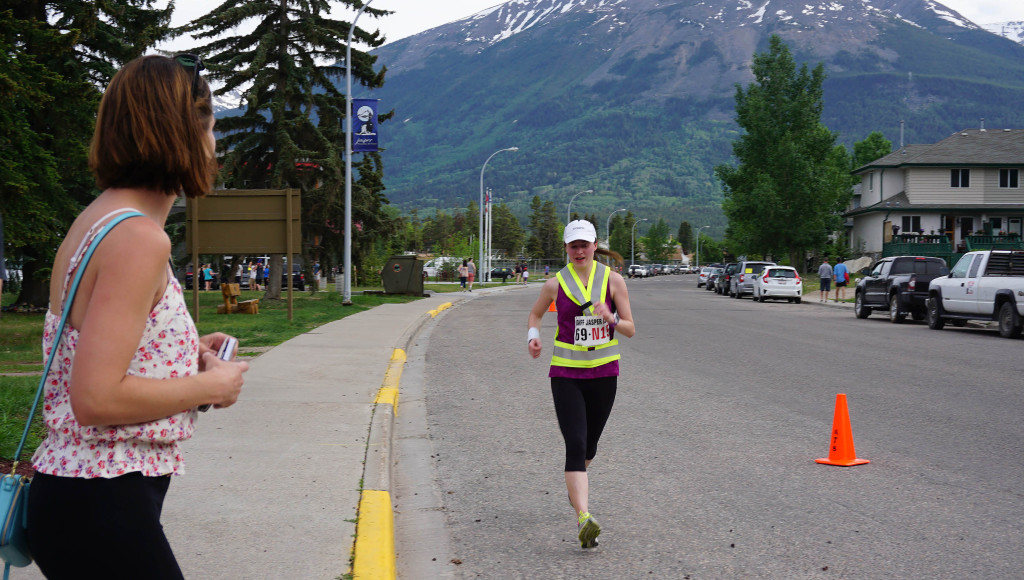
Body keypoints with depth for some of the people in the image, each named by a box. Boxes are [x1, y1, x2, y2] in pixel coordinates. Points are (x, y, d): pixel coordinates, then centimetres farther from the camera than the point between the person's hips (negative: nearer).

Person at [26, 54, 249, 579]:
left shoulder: (97, 220, 11)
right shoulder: (139, 238, -19)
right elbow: (96, 398, -25)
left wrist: (187, 354, 12)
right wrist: (208, 386, -12)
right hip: (101, 503, -10)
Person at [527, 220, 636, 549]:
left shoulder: (613, 280, -2)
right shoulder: (556, 284, -2)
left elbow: (630, 330, 0)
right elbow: (535, 314, 16)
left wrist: (609, 317, -20)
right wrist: (533, 336, -4)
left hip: (604, 373, 2)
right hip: (566, 373, -2)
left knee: (590, 444, 16)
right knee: (575, 444, -16)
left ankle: (575, 483, 50)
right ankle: (584, 518, -23)